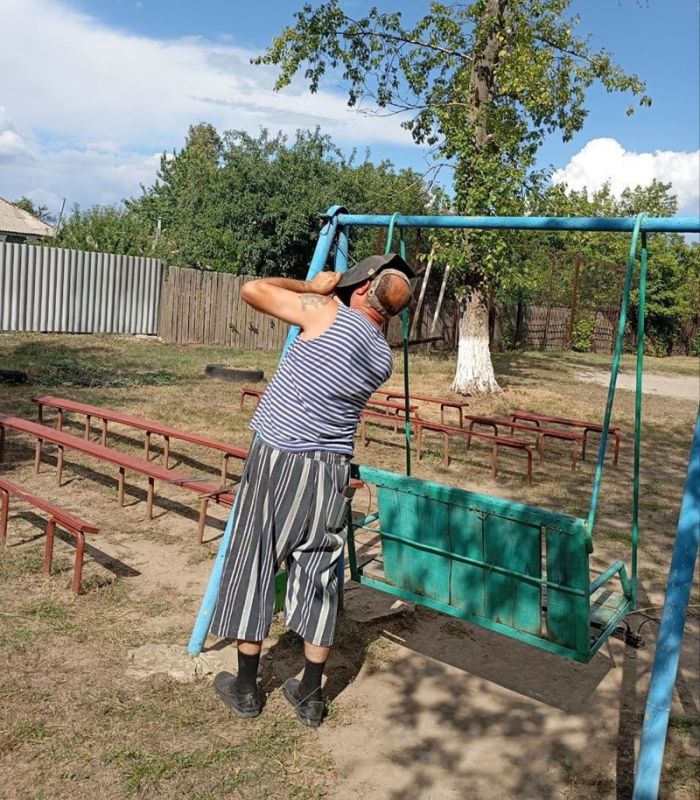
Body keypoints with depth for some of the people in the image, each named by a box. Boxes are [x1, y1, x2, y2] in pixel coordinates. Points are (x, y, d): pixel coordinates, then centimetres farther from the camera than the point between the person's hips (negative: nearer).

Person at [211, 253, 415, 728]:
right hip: (330, 474, 4)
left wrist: (315, 288, 7)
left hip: (278, 461, -4)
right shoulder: (383, 357, 6)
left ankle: (245, 689, 23)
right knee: (319, 580, 12)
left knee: (254, 569, 10)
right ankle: (310, 697, 21)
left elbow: (253, 289, -5)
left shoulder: (327, 312, -11)